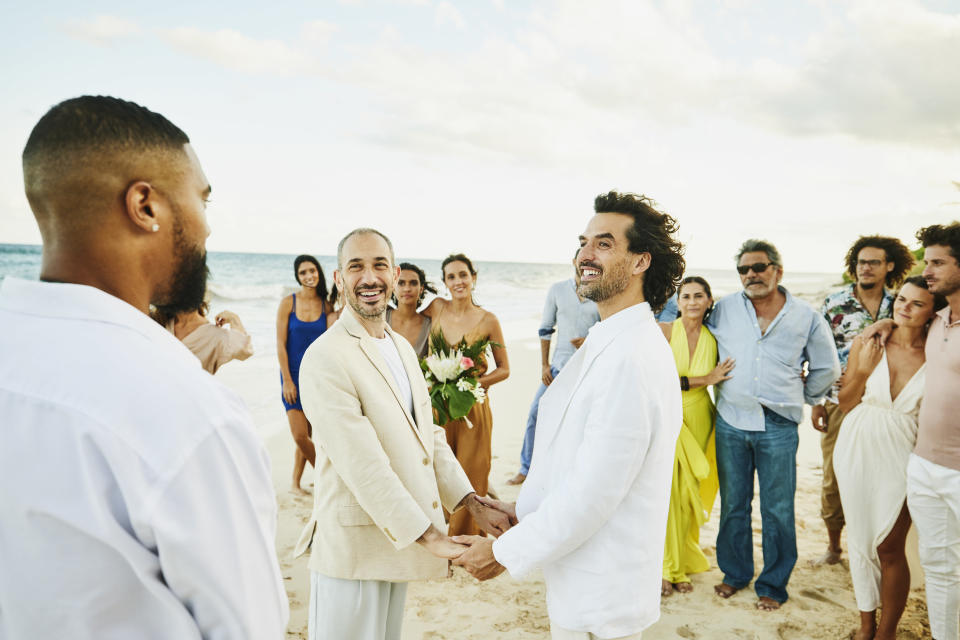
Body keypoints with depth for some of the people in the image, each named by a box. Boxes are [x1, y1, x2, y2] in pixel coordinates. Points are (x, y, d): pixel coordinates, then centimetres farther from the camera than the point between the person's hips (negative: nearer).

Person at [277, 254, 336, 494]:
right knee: (300, 435, -7)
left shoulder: (327, 305, 2)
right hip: (294, 375, -2)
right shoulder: (288, 303, -4)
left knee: (307, 435, 7)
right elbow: (280, 344, -5)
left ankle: (296, 482, 23)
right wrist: (287, 380, -9)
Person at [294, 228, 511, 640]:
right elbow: (363, 465, -23)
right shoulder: (325, 358, -19)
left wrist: (475, 507, 2)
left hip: (401, 537, 8)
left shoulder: (402, 347, 9)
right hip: (354, 547, -7)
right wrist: (428, 535, -20)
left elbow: (429, 437, 10)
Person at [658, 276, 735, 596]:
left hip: (697, 422, 3)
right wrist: (704, 380, -15)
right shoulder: (664, 331, -8)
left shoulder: (713, 340, 2)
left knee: (687, 495, 7)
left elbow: (722, 384, 11)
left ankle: (681, 566, 25)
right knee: (665, 491, -5)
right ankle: (663, 568, 12)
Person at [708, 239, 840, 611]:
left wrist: (802, 399, 14)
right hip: (731, 422, 1)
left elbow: (827, 368, 14)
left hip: (778, 428, -1)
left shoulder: (806, 318, 2)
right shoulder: (724, 309, 3)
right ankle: (735, 573, 29)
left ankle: (773, 585, 22)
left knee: (777, 510, 6)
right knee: (732, 504, 12)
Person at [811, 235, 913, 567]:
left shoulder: (897, 306, 3)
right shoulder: (834, 303, -1)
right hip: (839, 403, -1)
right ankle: (833, 545, 24)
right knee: (833, 478, 7)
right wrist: (816, 402, -2)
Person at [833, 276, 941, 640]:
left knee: (890, 548, 4)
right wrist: (862, 371, -13)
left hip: (901, 458, -2)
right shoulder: (867, 344, -3)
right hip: (857, 452, 2)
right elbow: (846, 404, 1)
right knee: (860, 540, 14)